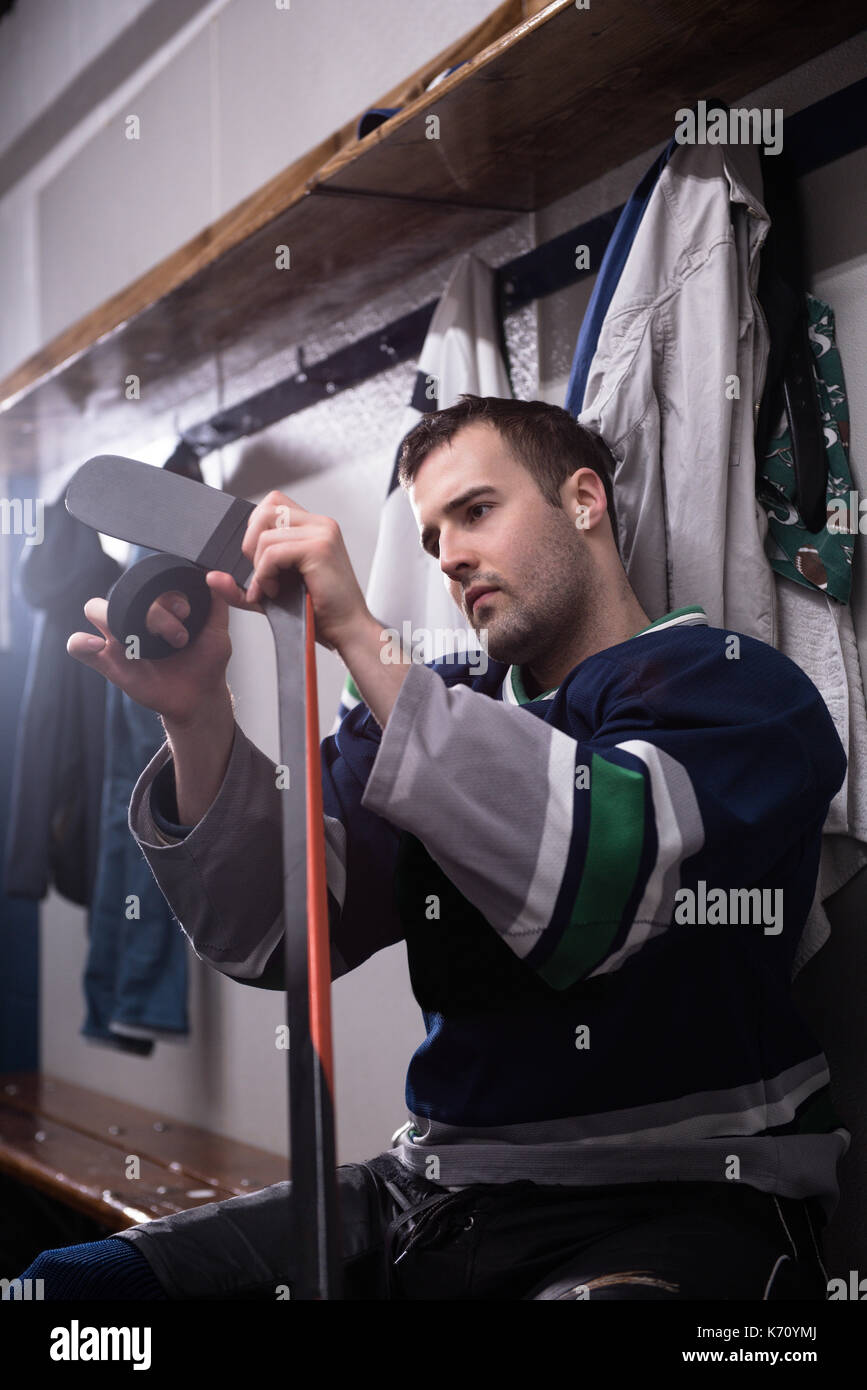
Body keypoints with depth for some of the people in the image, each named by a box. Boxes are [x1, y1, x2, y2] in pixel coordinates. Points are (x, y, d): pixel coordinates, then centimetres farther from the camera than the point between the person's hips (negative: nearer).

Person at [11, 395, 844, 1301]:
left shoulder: (737, 689, 0)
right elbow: (276, 933, 5)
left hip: (680, 1203, -5)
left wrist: (362, 638, -20)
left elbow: (596, 886, -22)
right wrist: (196, 719, -11)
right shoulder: (443, 706, 16)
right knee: (61, 1283, -7)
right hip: (444, 1191, 5)